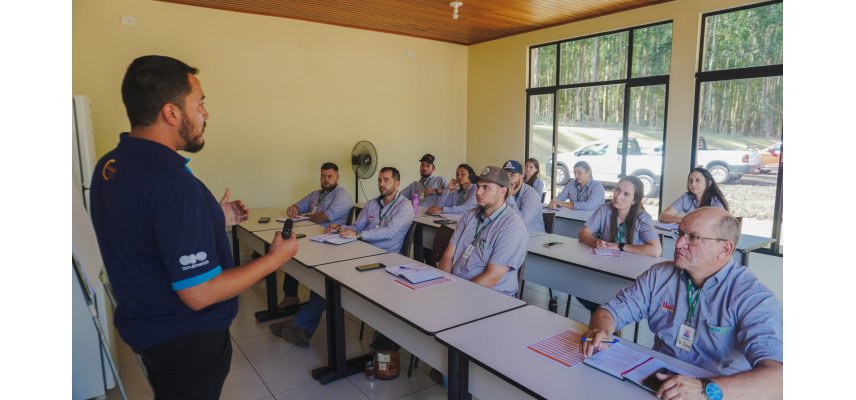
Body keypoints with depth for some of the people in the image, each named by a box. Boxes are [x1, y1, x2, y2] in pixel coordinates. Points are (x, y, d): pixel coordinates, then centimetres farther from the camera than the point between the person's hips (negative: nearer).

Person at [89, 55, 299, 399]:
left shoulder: (108, 166, -1)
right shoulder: (173, 183, -31)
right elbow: (199, 293, -29)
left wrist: (214, 221, 9)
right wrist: (276, 258, -19)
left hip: (140, 324, 9)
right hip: (185, 339, -8)